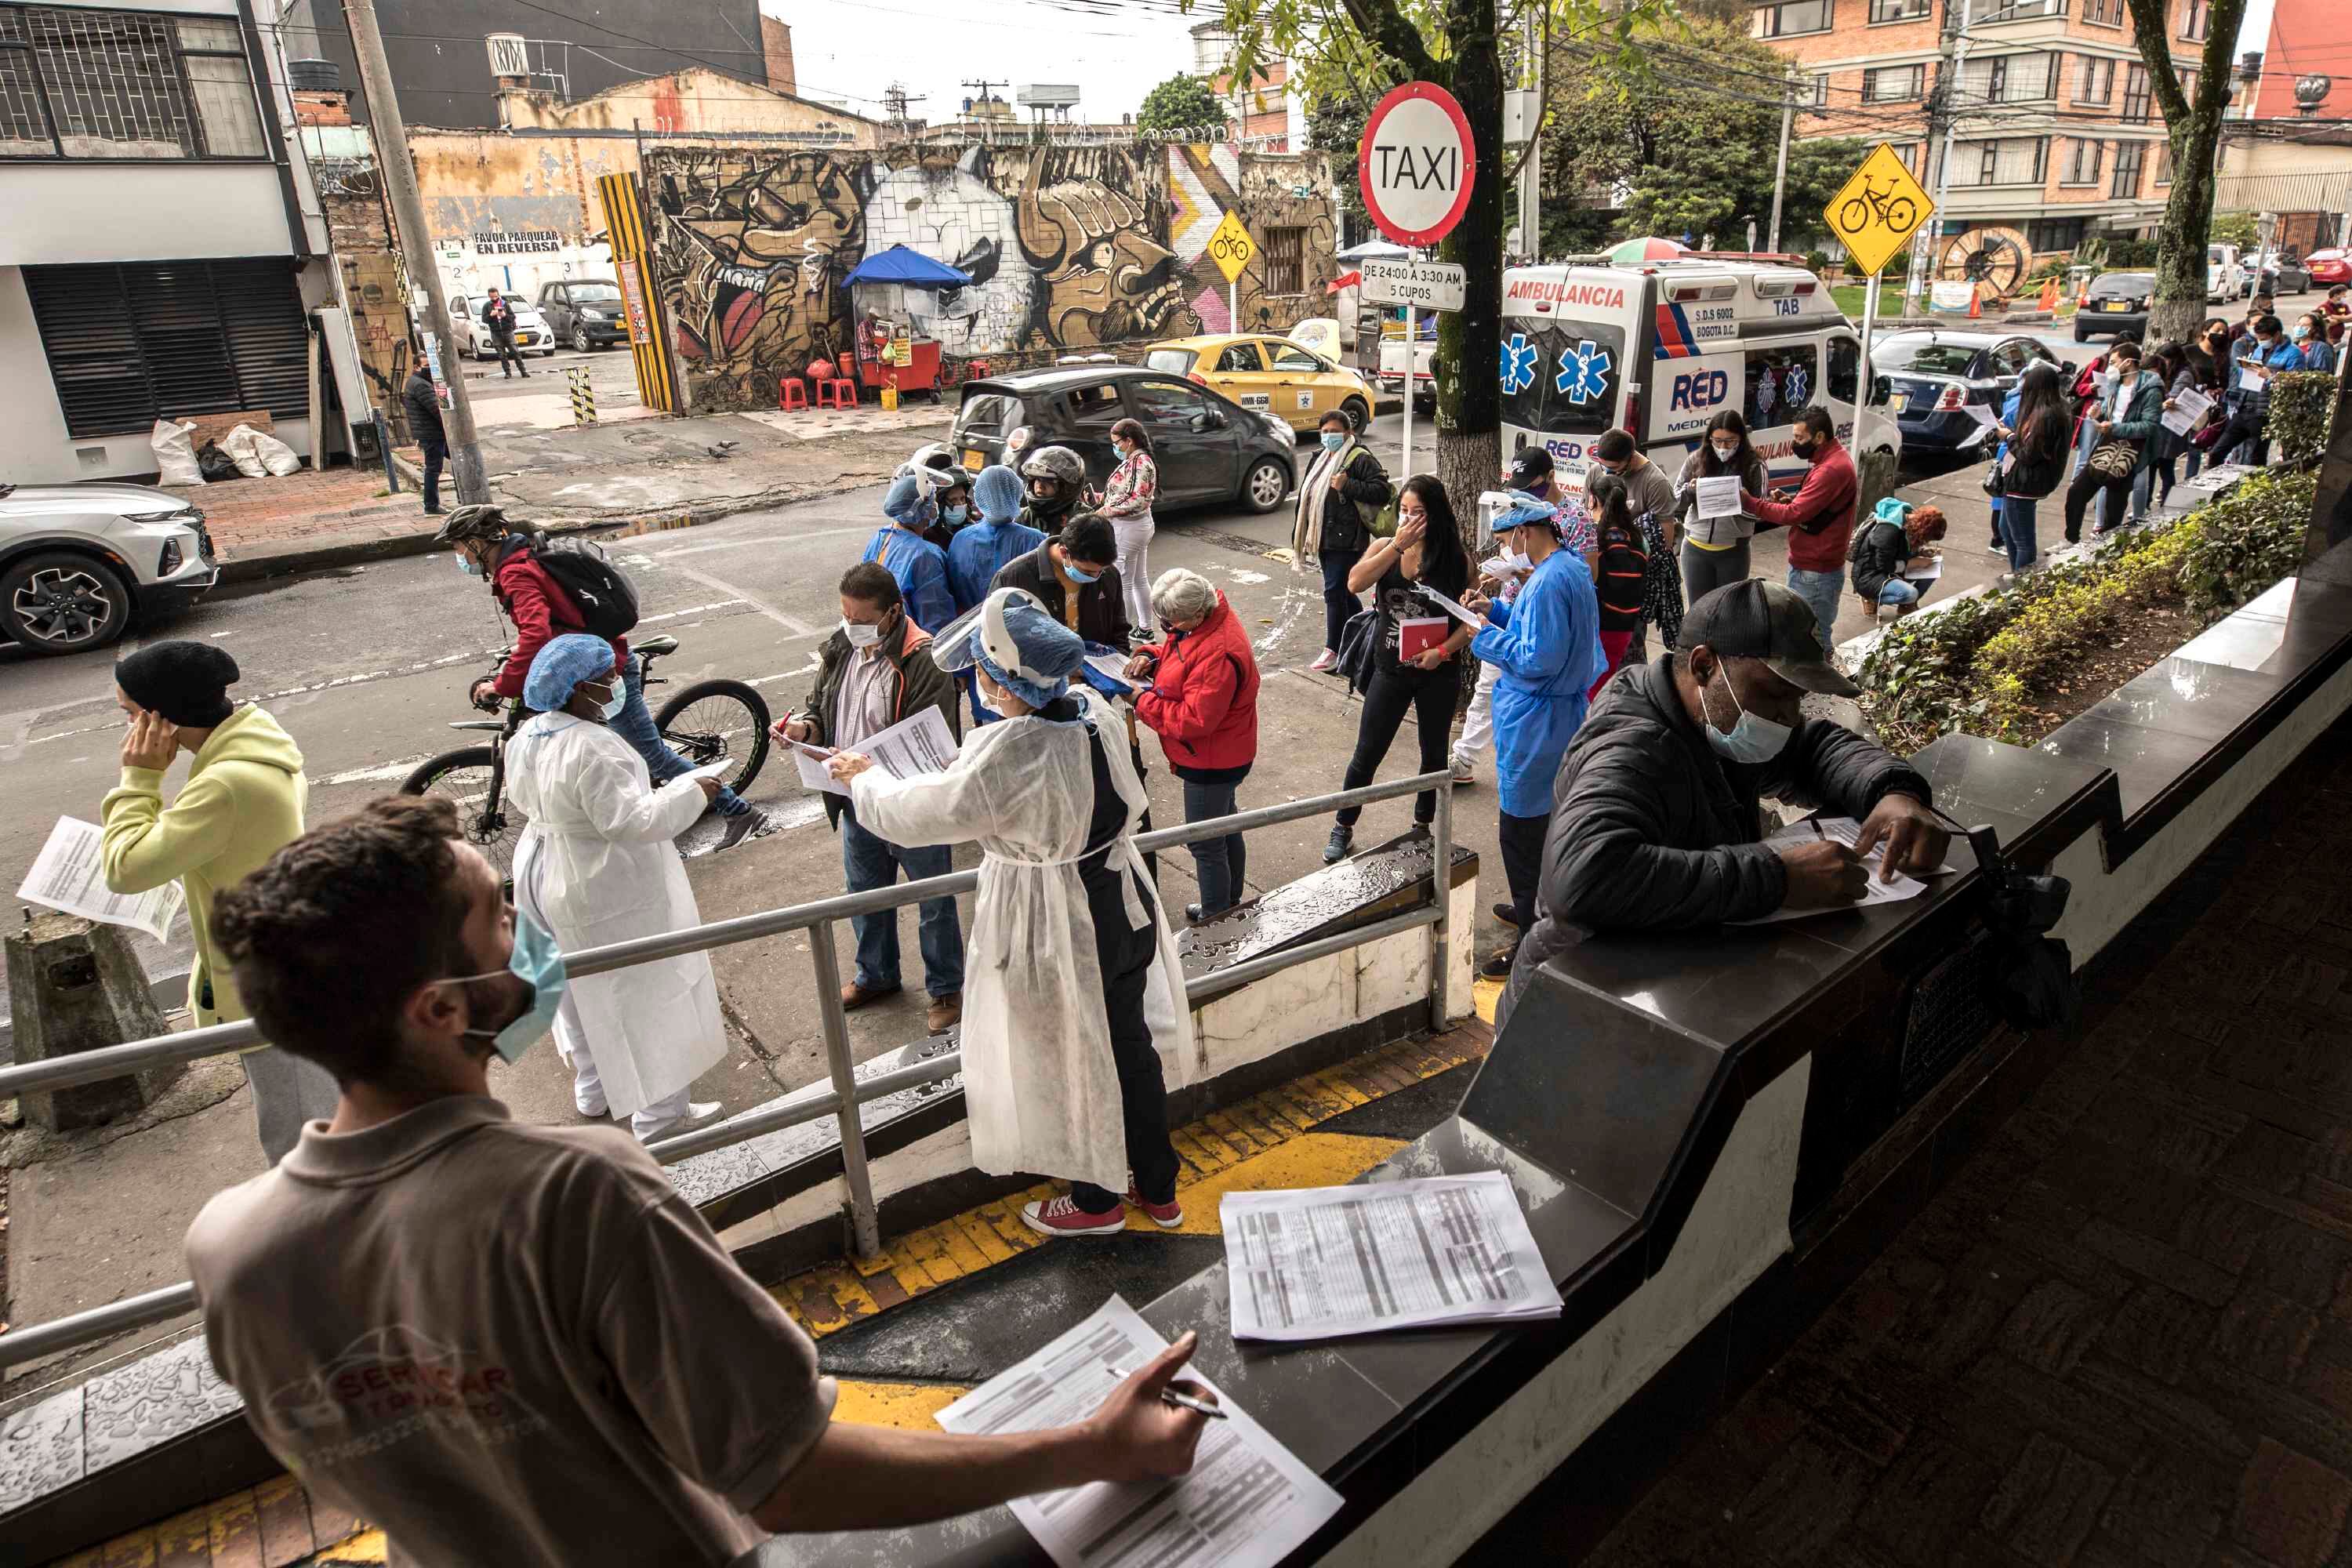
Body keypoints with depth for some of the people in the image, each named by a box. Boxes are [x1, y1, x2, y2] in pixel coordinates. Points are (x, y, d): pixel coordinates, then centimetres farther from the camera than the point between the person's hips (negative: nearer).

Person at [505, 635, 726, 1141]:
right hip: (608, 895, -10)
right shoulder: (592, 748, -30)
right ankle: (660, 1116, 13)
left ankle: (593, 1092, 41)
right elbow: (630, 820, -31)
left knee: (582, 989, 24)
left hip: (548, 877, 10)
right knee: (646, 997, 3)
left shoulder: (528, 736, 0)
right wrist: (692, 792, -22)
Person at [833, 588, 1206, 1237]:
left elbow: (915, 814, -19)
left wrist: (863, 778, 0)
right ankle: (1157, 1188, 42)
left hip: (1056, 933, -7)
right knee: (1130, 1045, 22)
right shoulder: (1094, 710, -10)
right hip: (1124, 909, 7)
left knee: (1070, 1065, 16)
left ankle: (1095, 1200, 39)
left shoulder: (1006, 755, -31)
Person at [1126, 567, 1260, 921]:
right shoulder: (1202, 621, -5)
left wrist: (1143, 700, -23)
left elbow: (1195, 719, -31)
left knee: (1205, 844, 5)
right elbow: (1177, 651, 14)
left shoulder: (1217, 655, -34)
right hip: (1219, 756, 10)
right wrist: (1152, 657, -7)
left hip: (1211, 762, -10)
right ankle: (1230, 903, 45)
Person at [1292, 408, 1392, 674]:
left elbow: (1382, 492, -17)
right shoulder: (1321, 459, 16)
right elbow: (1307, 496, 23)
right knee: (1343, 591, 17)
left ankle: (1333, 649, 3)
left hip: (1347, 540, -8)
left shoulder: (1360, 459, -9)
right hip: (1325, 539, 9)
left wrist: (1347, 486, -22)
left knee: (1334, 591, -7)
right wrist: (1301, 536, 21)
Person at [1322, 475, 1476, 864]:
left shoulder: (1456, 559, -9)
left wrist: (1443, 650, -20)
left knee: (1434, 753, 16)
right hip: (1391, 671, 0)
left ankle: (1423, 827, 36)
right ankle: (1343, 828, 23)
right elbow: (1355, 583, -23)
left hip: (1438, 673, 0)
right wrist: (1398, 545, -26)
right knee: (1367, 755, 6)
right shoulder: (1384, 547, -4)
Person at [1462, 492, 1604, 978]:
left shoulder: (1548, 582, -24)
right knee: (1544, 822, 23)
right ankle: (1532, 910, 39)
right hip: (1563, 714, 11)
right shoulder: (1572, 568, 8)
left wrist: (1485, 637, -15)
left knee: (1523, 833, -1)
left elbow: (1538, 660, -26)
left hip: (1535, 724, -11)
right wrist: (1497, 610, 8)